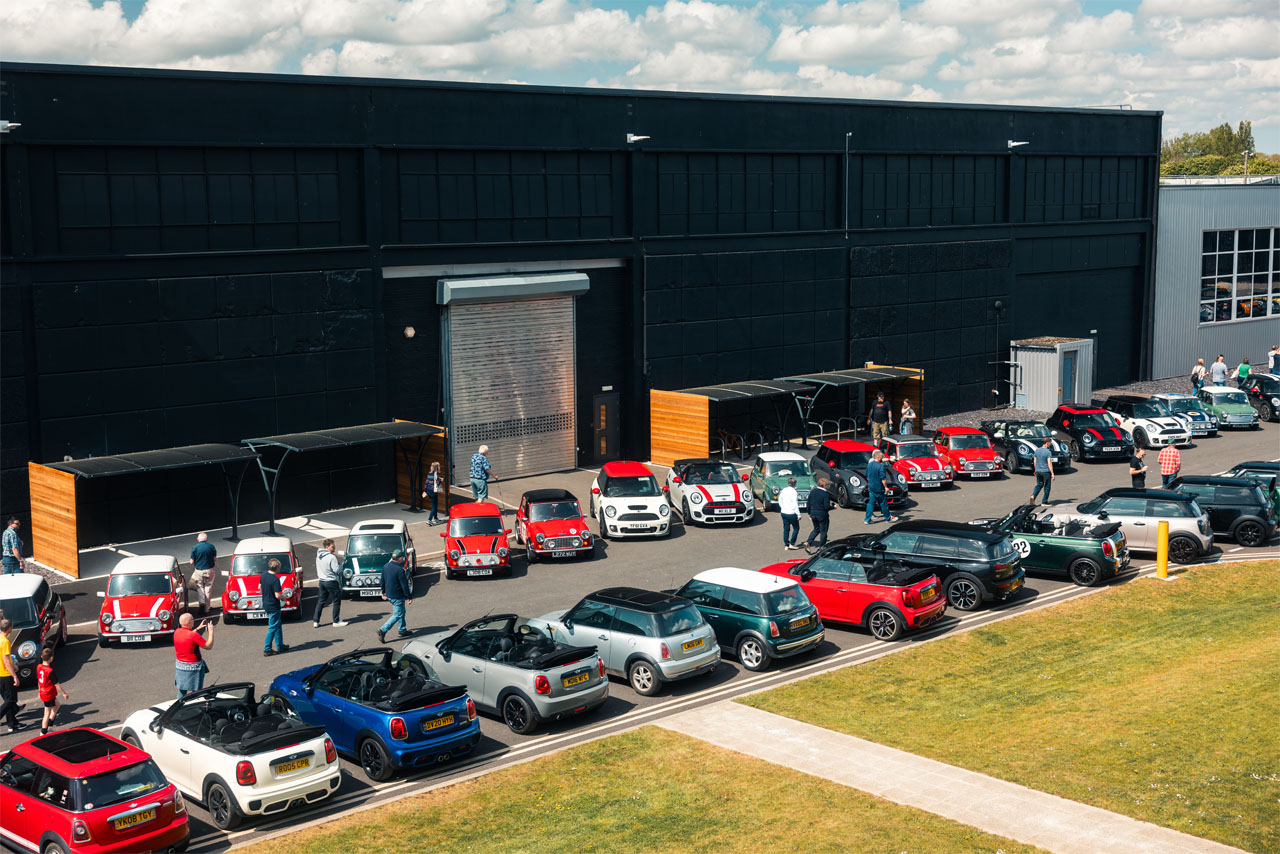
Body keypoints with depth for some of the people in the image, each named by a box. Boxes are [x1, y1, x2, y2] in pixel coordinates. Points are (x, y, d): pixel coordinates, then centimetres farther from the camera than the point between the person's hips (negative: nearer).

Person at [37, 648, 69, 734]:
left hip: (43, 693, 9)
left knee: (57, 704, 27)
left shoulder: (39, 667, -2)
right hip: (49, 695, -9)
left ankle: (49, 726, 29)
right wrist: (64, 693, -7)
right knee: (47, 713, 4)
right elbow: (56, 684, -19)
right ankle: (43, 732, 12)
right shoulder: (50, 671, -26)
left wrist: (39, 691, 25)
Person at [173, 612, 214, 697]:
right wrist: (211, 632, -7)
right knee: (195, 691, 3)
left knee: (181, 690, 16)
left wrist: (198, 629, 19)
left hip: (179, 665, 7)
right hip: (193, 667, -7)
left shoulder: (177, 632, -2)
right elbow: (209, 646, -16)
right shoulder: (194, 635, -24)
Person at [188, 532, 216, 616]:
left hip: (198, 570, -1)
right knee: (208, 588, 10)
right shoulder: (211, 547, -4)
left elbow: (192, 562, -5)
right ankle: (206, 608, 15)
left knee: (199, 587, 12)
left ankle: (202, 602, -12)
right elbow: (215, 559, 0)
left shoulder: (195, 548, -8)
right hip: (209, 570, 1)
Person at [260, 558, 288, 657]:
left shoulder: (263, 575, -1)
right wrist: (283, 597, -5)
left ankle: (280, 646, 28)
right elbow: (277, 595, -25)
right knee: (272, 628, 2)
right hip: (273, 606, -8)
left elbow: (259, 587, 12)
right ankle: (267, 649, 5)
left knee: (278, 626, 20)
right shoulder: (275, 579, -25)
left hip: (265, 604, 8)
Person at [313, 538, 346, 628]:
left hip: (322, 581, 8)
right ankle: (336, 621, 10)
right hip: (331, 582, -8)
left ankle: (315, 621, 14)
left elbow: (318, 569, 13)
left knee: (321, 601, 14)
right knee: (337, 601, 5)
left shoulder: (318, 556, 6)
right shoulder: (332, 557, -20)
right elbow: (337, 570, -18)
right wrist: (341, 566, 0)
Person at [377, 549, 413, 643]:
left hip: (389, 595, 9)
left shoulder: (385, 567, 1)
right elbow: (404, 585, -19)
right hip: (397, 596, -9)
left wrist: (383, 592, 24)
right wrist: (408, 597, -11)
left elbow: (382, 581, 12)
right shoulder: (399, 570, -23)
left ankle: (403, 630, 31)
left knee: (402, 612, 23)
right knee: (397, 615, 0)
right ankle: (383, 630, -9)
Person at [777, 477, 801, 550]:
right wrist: (798, 515, -12)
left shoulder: (783, 490, 2)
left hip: (783, 513, 6)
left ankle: (786, 545, 14)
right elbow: (795, 505, -18)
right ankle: (792, 544, 7)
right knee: (796, 528, 10)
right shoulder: (794, 492, -17)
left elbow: (780, 501, 12)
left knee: (786, 529, 12)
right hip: (791, 513, -6)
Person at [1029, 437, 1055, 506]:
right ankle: (1045, 501, 11)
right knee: (1047, 486, 7)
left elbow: (1034, 462, 10)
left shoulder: (1036, 450, 5)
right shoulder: (1048, 452, -14)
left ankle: (1033, 496, -6)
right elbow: (1049, 463, -17)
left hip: (1038, 471, 6)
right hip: (1046, 471, -6)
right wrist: (1052, 474, -14)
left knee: (1039, 485, 17)